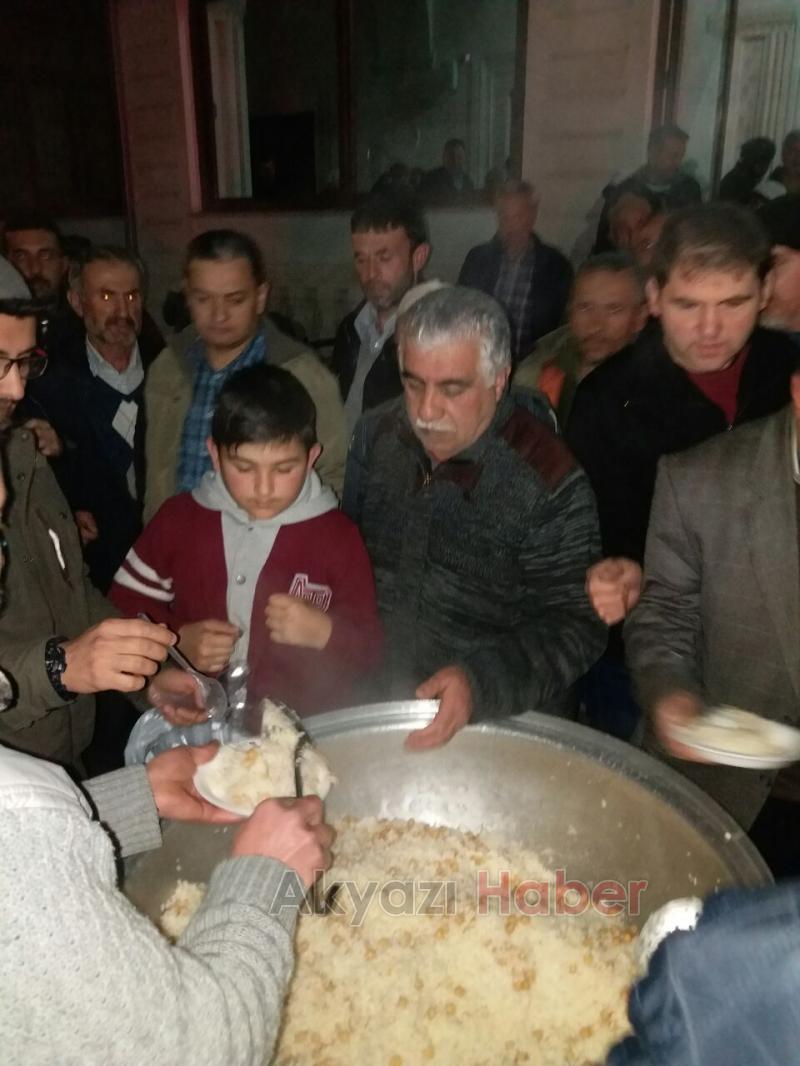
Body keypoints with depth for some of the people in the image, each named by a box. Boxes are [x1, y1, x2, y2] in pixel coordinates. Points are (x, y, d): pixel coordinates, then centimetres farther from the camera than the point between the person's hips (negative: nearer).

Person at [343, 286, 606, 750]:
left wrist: (479, 681, -27)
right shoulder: (377, 434, 2)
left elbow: (574, 626, -11)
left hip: (500, 718, -3)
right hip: (369, 693, 3)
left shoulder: (551, 484, -14)